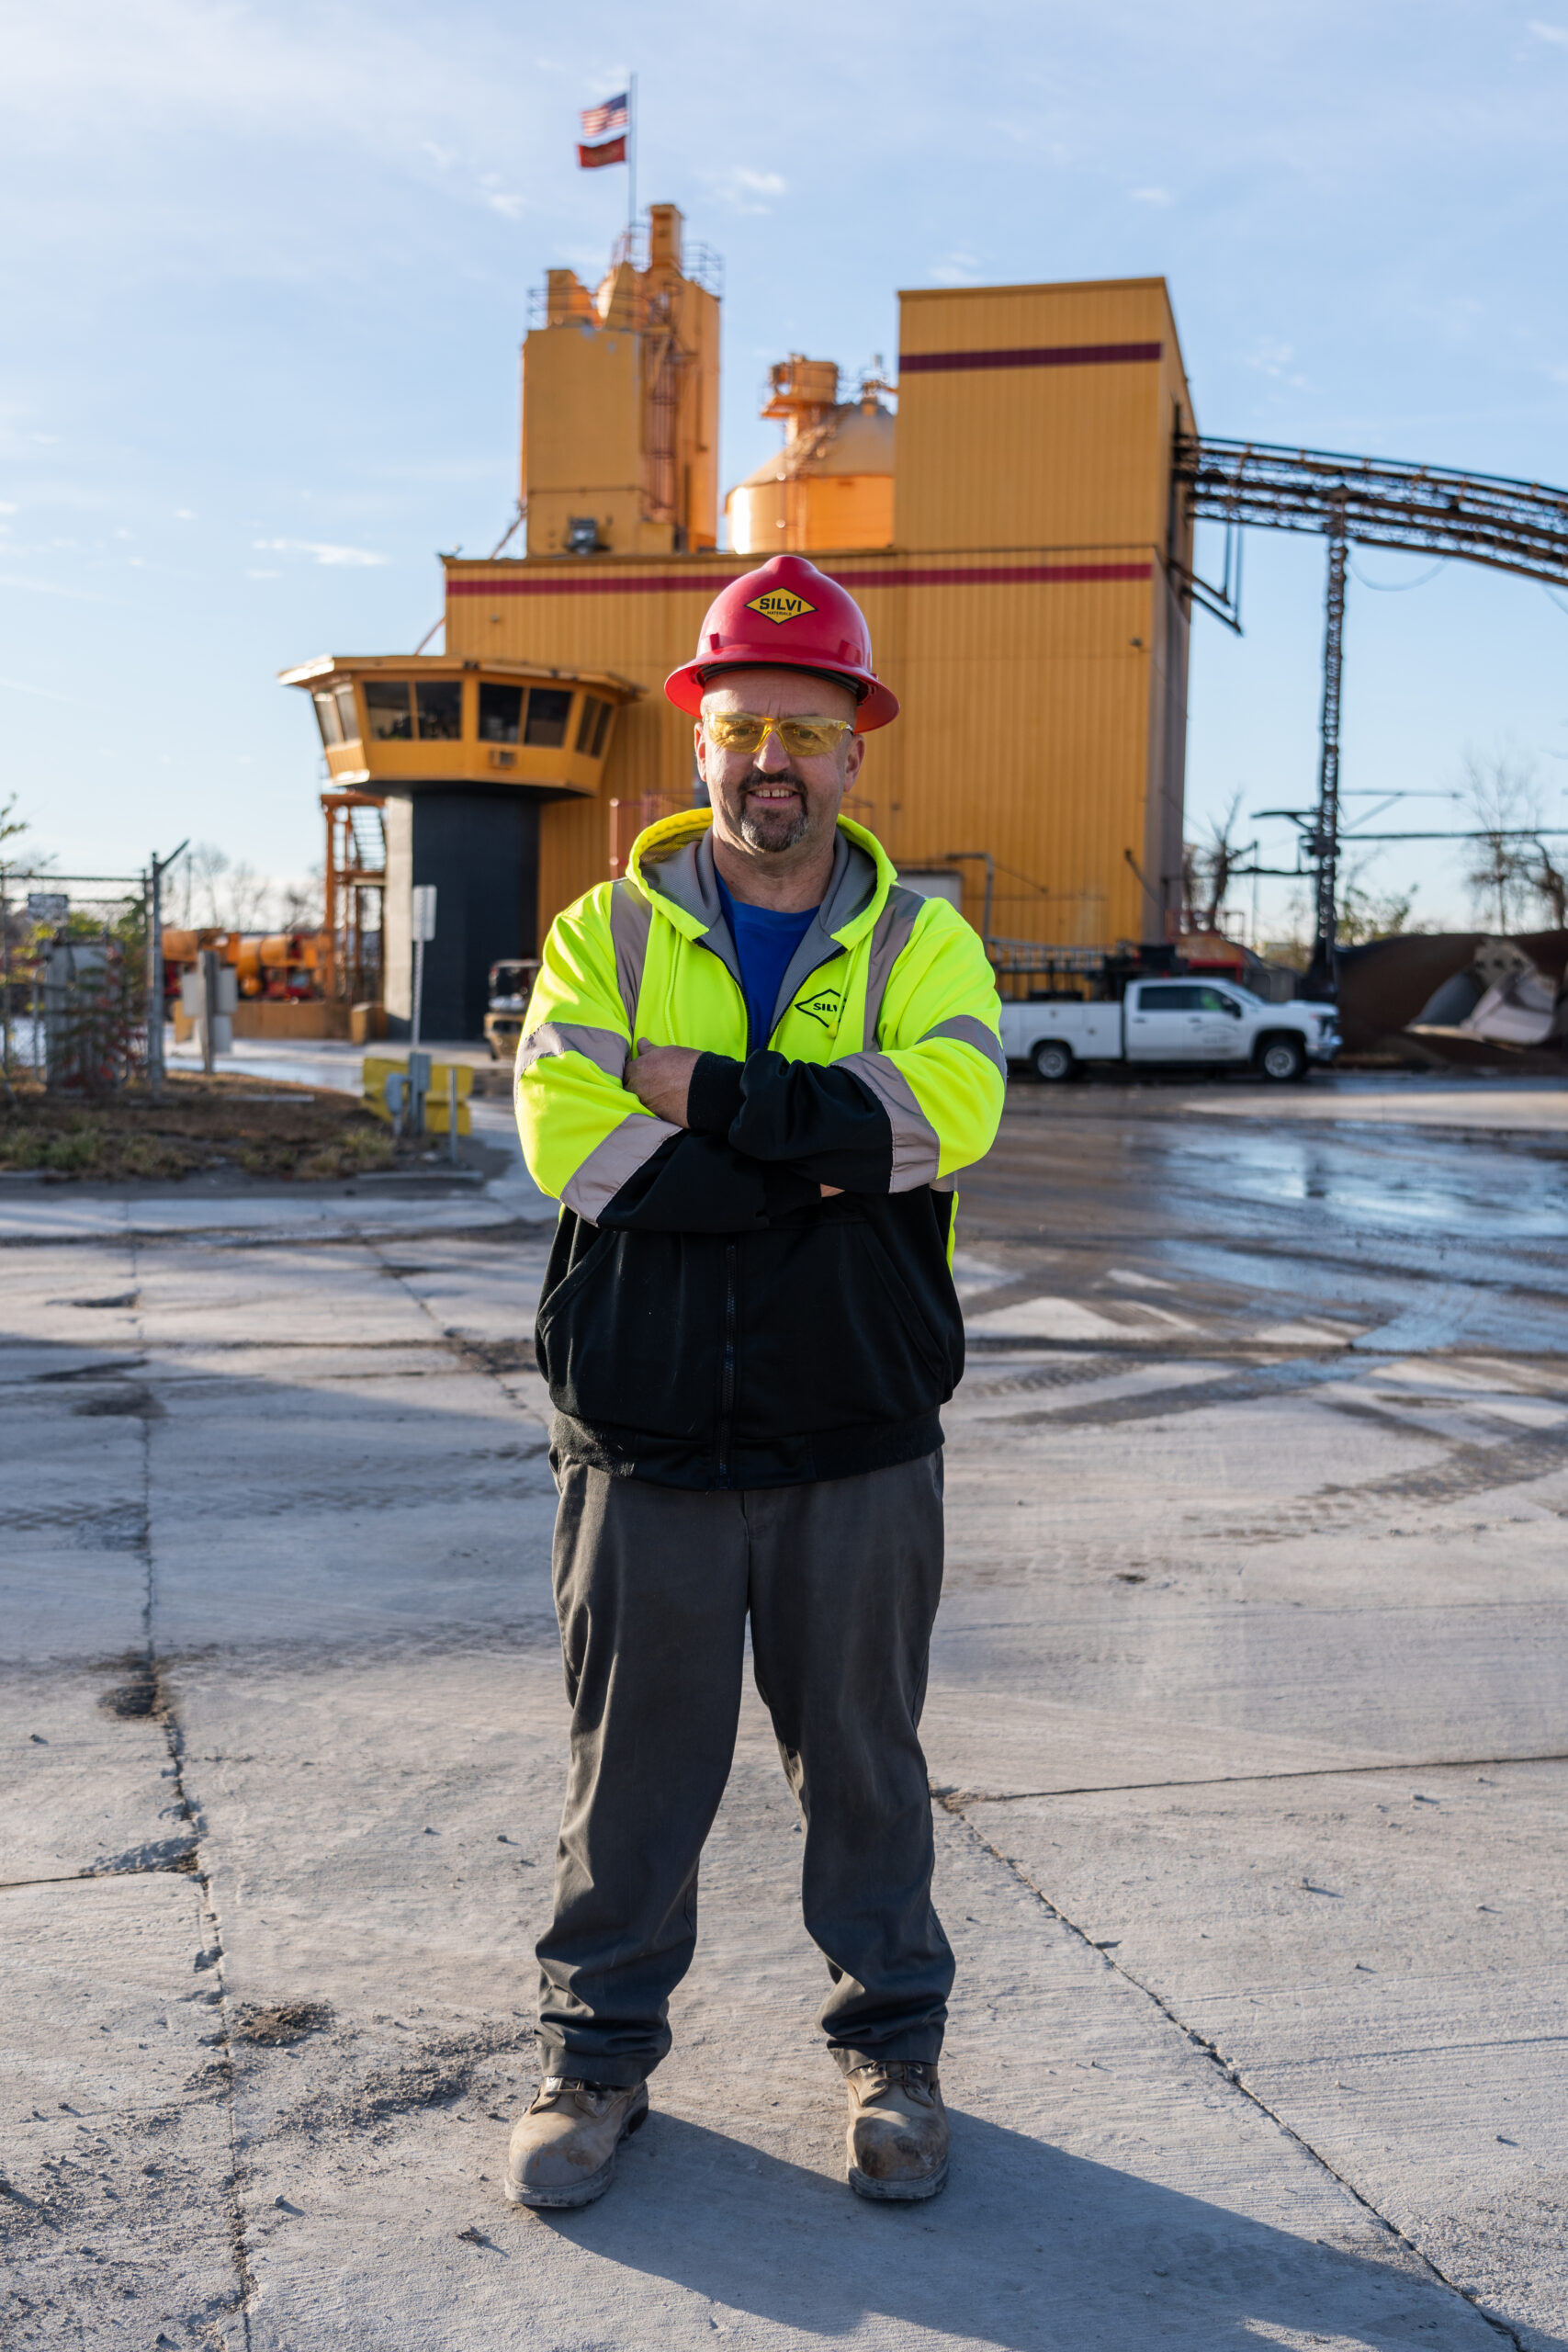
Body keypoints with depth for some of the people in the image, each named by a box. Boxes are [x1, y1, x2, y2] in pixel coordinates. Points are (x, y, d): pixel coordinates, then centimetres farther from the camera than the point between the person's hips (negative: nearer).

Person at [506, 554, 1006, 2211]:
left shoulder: (921, 942, 4)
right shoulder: (606, 933, 4)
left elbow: (947, 1107, -17)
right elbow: (566, 1137, -12)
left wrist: (704, 1095, -18)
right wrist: (821, 1154, -15)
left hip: (858, 1448, 0)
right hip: (644, 1446, 0)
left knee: (861, 1758, 14)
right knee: (634, 1761, 12)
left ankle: (891, 2046, 32)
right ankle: (599, 2052, 30)